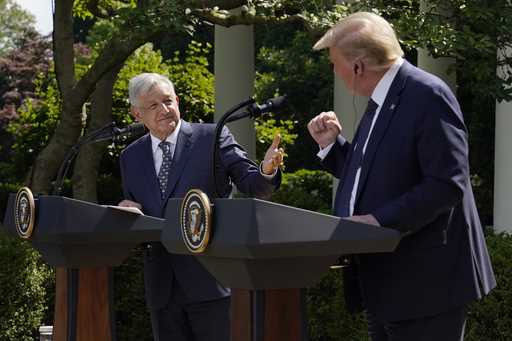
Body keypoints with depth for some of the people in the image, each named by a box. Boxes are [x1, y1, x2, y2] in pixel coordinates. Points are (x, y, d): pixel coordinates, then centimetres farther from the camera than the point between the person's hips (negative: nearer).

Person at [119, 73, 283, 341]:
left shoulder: (213, 138, 0)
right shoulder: (130, 158, 12)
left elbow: (252, 185, -5)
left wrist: (266, 170, -27)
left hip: (212, 279, -4)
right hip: (162, 287, 4)